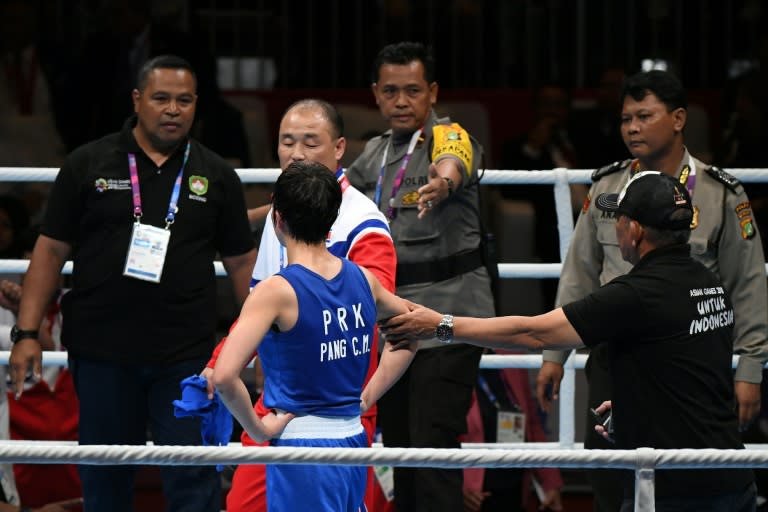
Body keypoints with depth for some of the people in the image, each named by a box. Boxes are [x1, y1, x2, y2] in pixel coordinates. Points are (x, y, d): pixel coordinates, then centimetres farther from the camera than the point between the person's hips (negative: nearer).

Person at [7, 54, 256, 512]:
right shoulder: (88, 165, 4)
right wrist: (27, 332, -2)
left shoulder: (215, 175, 8)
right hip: (101, 353, 0)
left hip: (186, 354, 0)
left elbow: (243, 261, 11)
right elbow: (52, 250, 5)